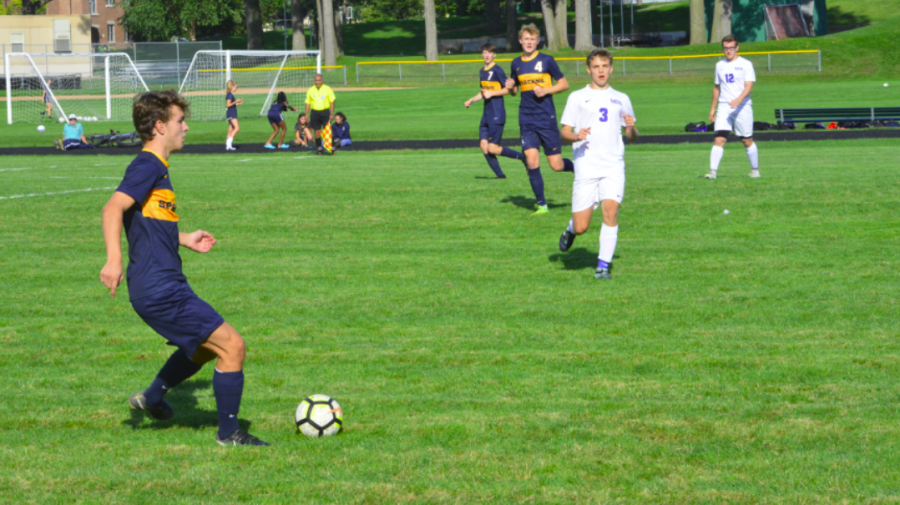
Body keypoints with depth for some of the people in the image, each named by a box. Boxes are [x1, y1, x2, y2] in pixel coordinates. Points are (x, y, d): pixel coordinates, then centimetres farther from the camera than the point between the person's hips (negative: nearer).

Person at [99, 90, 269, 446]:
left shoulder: (155, 168, 17)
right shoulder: (148, 166, -13)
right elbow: (113, 209, -26)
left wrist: (184, 240, 29)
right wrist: (114, 260, -36)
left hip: (163, 288, 11)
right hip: (160, 290, -11)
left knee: (208, 345, 29)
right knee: (232, 345, -9)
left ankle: (152, 398, 40)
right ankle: (229, 433, 0)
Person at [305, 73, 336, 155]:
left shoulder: (327, 89, 1)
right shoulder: (310, 90, 7)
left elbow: (332, 102, 1)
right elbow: (308, 103, 11)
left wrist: (332, 114, -7)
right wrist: (306, 115, 5)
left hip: (325, 112, -2)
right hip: (314, 113, 2)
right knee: (317, 132, 2)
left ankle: (332, 150, -1)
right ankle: (320, 151, 9)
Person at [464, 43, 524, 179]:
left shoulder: (497, 70, -11)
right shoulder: (483, 71, 15)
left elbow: (508, 89, -13)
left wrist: (492, 93, -17)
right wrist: (471, 100, 16)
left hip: (497, 115, -8)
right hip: (486, 115, 8)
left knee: (492, 148, -10)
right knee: (484, 146, 0)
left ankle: (524, 157, 3)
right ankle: (500, 175, 7)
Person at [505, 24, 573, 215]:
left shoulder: (546, 61, -2)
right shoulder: (516, 63, 10)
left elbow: (564, 84, 2)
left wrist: (546, 90, -14)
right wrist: (510, 87, -2)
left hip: (547, 118, -3)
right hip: (526, 120, 3)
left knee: (556, 165, -2)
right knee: (531, 161, -9)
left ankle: (577, 169, 31)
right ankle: (541, 205, -2)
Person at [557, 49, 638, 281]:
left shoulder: (621, 99, 16)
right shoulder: (577, 98, 9)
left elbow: (632, 137, 20)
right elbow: (564, 132, 7)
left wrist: (631, 128, -3)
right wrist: (576, 136, -15)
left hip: (614, 166, 1)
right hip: (586, 166, -1)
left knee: (611, 211, -18)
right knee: (581, 227, -4)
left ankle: (603, 266, -10)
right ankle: (570, 230, 33)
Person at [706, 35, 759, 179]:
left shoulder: (745, 64, -2)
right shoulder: (720, 65, 13)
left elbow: (749, 86, -11)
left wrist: (738, 100, -27)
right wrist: (713, 108, 20)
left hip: (742, 107, -3)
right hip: (724, 107, 3)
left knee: (747, 141, 5)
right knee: (719, 140, -11)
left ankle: (755, 170, 22)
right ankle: (713, 171, -15)